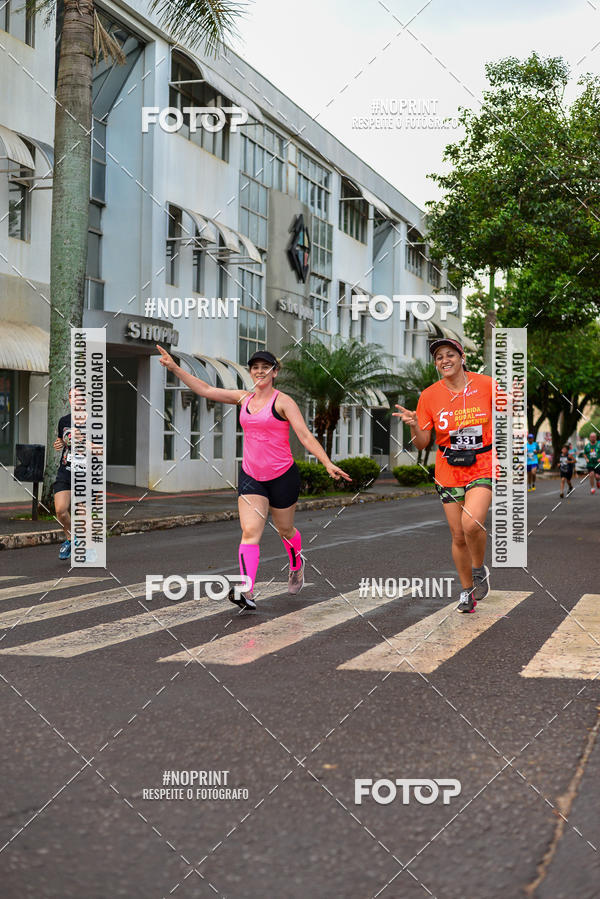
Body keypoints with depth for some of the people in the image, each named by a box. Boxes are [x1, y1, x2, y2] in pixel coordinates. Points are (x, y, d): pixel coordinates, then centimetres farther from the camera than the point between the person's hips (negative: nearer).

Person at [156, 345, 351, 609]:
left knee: (285, 531, 14)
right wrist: (175, 368, 6)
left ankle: (296, 567, 45)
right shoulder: (244, 398, 7)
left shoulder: (282, 401, -8)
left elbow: (305, 435, -14)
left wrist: (328, 464, -25)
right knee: (250, 532, -12)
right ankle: (246, 592, -23)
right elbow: (205, 390, 10)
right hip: (250, 476, 3)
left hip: (282, 476, -3)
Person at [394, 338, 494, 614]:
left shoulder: (485, 384, -5)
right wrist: (414, 425, -20)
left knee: (471, 523, -24)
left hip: (483, 467, -2)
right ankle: (467, 591, 26)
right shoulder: (429, 396, -2)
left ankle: (480, 569, 4)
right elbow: (422, 444, 0)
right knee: (458, 536, 5)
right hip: (449, 471, 2)